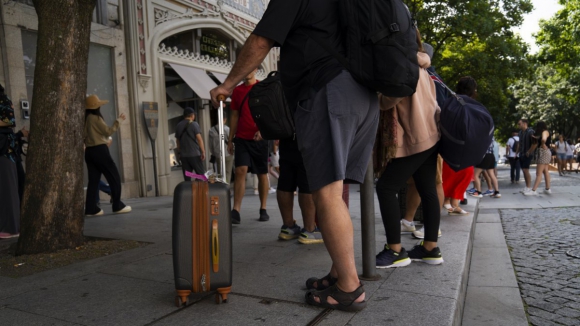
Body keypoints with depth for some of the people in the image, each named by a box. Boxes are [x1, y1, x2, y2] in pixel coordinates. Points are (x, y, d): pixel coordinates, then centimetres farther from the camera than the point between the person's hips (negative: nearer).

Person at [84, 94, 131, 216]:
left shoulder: (85, 118, 13)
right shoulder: (96, 118, -10)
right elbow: (108, 131, -8)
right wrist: (118, 121, -3)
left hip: (89, 151, 8)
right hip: (99, 150, -8)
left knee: (93, 180, 5)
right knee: (114, 177, -1)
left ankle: (91, 209, 1)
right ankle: (118, 206, -1)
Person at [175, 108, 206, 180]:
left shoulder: (178, 126, 10)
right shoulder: (194, 124, -5)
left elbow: (178, 141, 15)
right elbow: (199, 139, -11)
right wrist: (203, 152, -10)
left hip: (183, 155, 5)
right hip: (194, 154, -5)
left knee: (187, 178, 5)